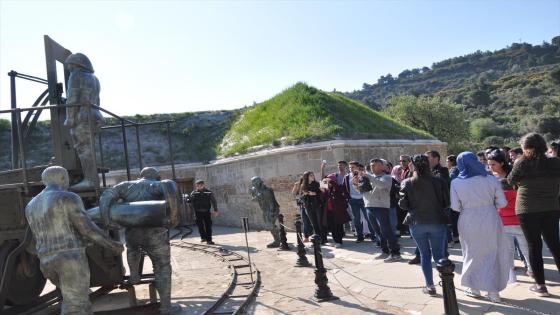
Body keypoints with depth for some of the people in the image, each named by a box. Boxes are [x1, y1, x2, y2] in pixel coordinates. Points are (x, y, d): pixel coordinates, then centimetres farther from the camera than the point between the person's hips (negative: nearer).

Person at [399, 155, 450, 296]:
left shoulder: (407, 183, -5)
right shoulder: (439, 182, -7)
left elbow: (403, 204, -5)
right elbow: (446, 203, -3)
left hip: (416, 223, 1)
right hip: (437, 222, 0)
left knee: (425, 255, 11)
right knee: (439, 255, 8)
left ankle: (430, 286, 14)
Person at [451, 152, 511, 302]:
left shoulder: (456, 183, -11)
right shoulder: (491, 180, -8)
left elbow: (455, 207, -8)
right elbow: (502, 203, -3)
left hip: (468, 222, 0)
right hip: (490, 220, 1)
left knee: (472, 254, 17)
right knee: (492, 254, 14)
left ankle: (474, 288, 27)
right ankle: (493, 291, 17)